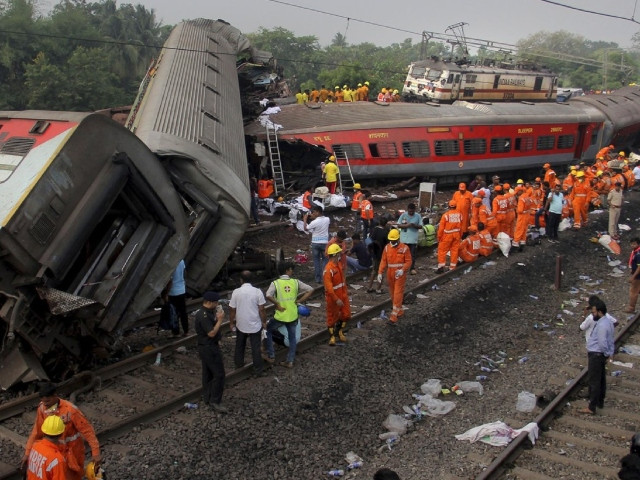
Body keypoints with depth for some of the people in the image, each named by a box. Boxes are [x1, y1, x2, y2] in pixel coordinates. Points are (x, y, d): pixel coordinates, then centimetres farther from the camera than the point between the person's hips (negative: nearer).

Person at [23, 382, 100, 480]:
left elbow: (87, 430, -25)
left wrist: (95, 453, -28)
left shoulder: (70, 410, -30)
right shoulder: (42, 408, -14)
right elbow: (37, 431, -1)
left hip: (71, 451, -5)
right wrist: (27, 453, -2)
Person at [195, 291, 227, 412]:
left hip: (205, 348, 11)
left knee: (207, 374, 17)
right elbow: (212, 333, -25)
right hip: (210, 348, -11)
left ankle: (208, 398, 27)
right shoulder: (204, 316, -24)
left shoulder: (207, 313, 8)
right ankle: (215, 402, -1)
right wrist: (220, 320, -22)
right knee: (219, 374, -5)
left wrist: (216, 317, 6)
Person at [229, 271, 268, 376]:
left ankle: (239, 363, 39)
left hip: (241, 325, 1)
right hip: (255, 325, -1)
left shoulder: (236, 292, -11)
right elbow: (262, 309, -11)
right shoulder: (258, 292, -14)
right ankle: (258, 370, 12)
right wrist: (264, 322, 4)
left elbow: (232, 309, -5)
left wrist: (231, 322, 10)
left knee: (240, 345, 24)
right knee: (256, 348, 7)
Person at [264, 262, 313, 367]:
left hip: (280, 316, -2)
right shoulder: (296, 282, -1)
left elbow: (268, 296, -25)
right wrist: (299, 301, -2)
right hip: (293, 316, 2)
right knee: (292, 337, 20)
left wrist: (277, 305, -12)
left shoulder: (275, 283, -8)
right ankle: (290, 361, 22)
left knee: (268, 331, 21)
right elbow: (310, 290, -4)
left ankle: (271, 356, 21)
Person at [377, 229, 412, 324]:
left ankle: (394, 315, -8)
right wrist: (380, 273, -7)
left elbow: (408, 261, -9)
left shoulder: (404, 248, -10)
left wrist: (402, 270, -26)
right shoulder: (387, 247, 2)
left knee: (398, 294, -7)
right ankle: (400, 310, 32)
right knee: (392, 294, 14)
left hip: (400, 275, -5)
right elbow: (383, 261, 2)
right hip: (390, 275, 5)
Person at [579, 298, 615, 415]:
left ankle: (591, 408, 1)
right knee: (601, 379, 21)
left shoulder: (602, 325, -26)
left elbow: (602, 343, -29)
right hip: (601, 354, 11)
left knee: (594, 381, -4)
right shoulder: (607, 320, 7)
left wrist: (607, 354, -14)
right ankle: (600, 402, 36)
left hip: (596, 355, -11)